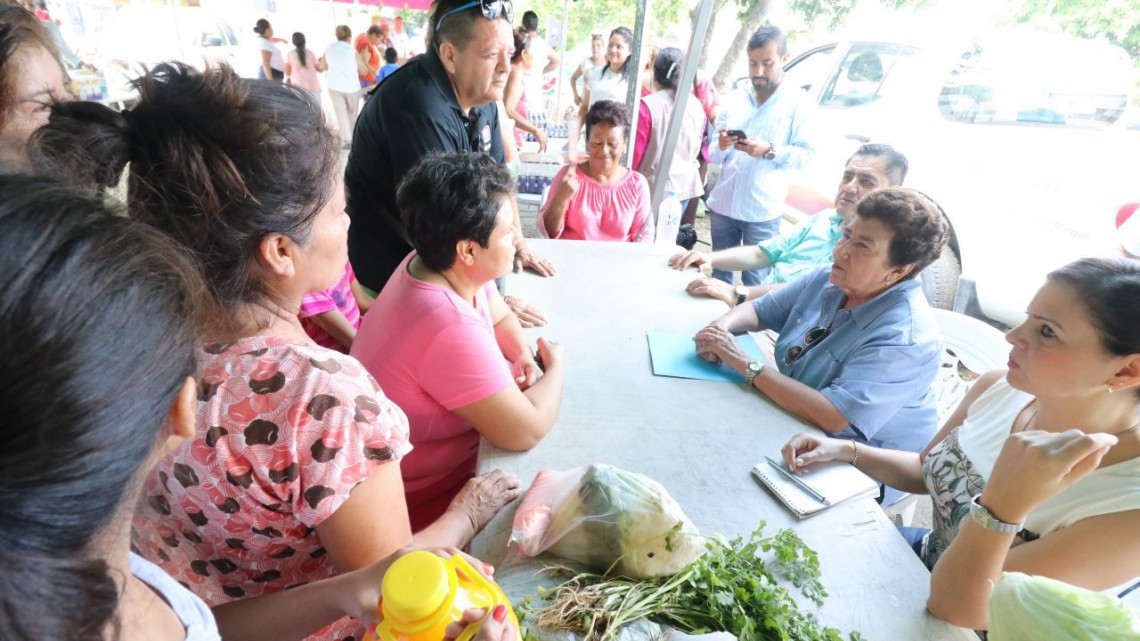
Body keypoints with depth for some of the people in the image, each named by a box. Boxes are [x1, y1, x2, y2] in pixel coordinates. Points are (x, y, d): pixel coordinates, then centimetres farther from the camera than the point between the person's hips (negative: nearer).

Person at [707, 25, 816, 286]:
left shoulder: (795, 101, -1)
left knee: (755, 282, 0)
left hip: (762, 213, -4)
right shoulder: (734, 103, 11)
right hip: (722, 205, 4)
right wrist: (721, 147, -12)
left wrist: (769, 151, -22)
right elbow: (714, 156, 11)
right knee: (718, 275, 14)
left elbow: (806, 154, -6)